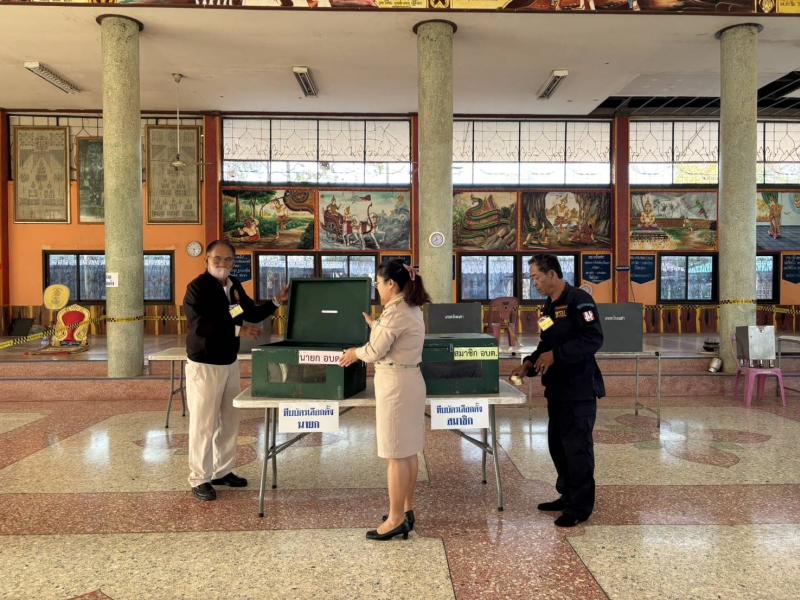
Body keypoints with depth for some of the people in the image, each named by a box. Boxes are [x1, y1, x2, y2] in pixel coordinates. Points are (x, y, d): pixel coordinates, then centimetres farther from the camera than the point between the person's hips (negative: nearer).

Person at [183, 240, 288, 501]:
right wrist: (237, 331, -25)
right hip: (204, 365, -8)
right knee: (203, 424, 0)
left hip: (230, 363, 8)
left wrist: (276, 302, 5)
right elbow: (199, 325, -24)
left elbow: (252, 313, 19)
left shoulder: (234, 285, 9)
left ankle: (222, 471, 29)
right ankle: (199, 479, 13)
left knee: (229, 420, 15)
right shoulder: (197, 287, -13)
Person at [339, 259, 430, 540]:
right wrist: (373, 324, 32)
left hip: (395, 384, -10)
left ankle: (396, 519, 6)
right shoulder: (411, 308, 11)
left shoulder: (396, 312, -19)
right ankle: (406, 510, 26)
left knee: (396, 455, -2)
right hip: (408, 380, 10)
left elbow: (374, 351, -15)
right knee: (407, 451, 15)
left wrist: (354, 353, 4)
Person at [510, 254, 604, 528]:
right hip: (557, 388, 9)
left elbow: (593, 339, -23)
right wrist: (529, 364, 6)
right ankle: (567, 496, 31)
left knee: (577, 446, -1)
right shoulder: (548, 306, 15)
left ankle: (581, 506, 12)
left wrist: (556, 355, -23)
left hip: (579, 389, -9)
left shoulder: (578, 300, -14)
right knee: (557, 443, 16)